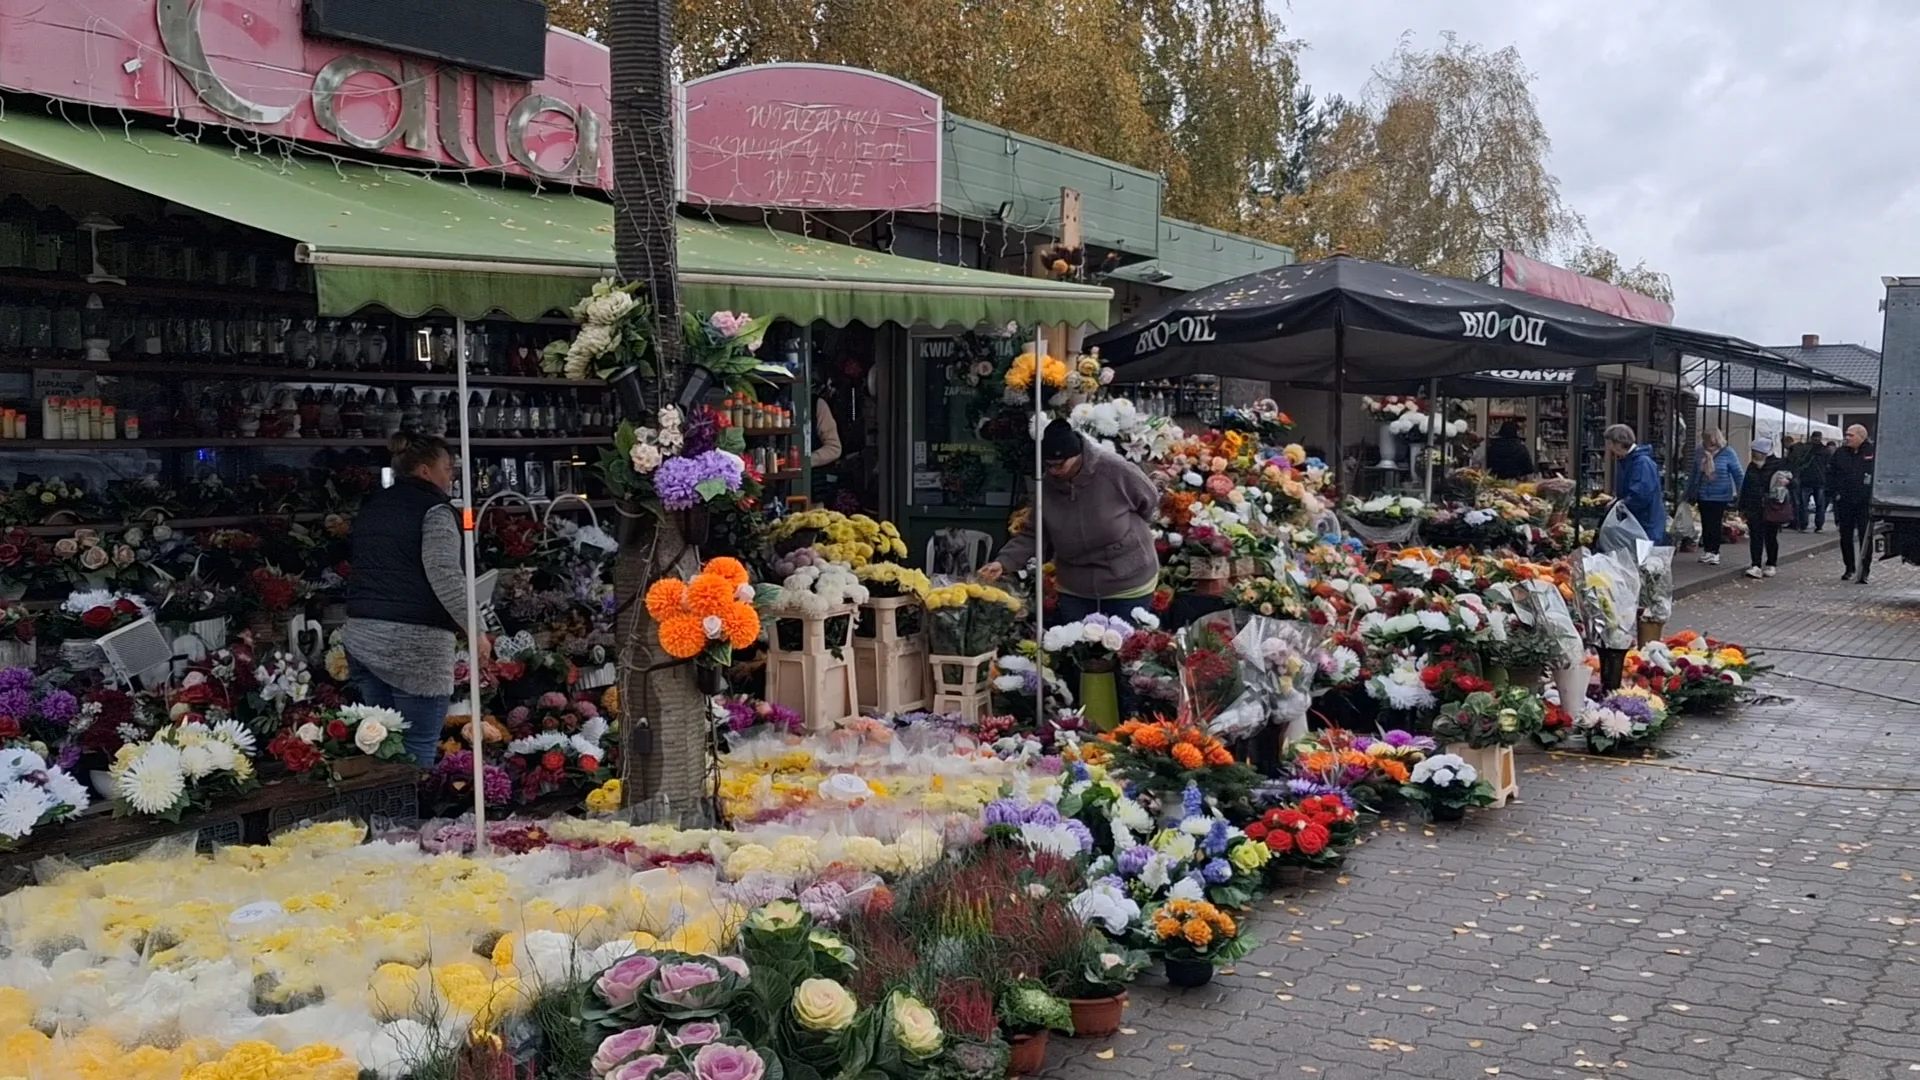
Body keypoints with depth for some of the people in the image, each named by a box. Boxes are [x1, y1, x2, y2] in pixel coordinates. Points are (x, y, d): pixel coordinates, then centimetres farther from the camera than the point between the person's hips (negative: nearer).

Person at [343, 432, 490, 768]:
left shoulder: (371, 508, 19)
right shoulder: (434, 508, -6)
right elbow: (444, 575, -16)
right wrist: (474, 630, -13)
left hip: (361, 636, 8)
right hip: (413, 642, -8)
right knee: (417, 752, -4)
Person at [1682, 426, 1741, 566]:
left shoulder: (1727, 453, -9)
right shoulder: (1699, 453, 2)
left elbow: (1738, 475, -3)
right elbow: (1694, 474, 14)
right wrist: (1687, 494, 16)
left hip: (1720, 496, -3)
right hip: (1703, 495, 3)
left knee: (1715, 524, 2)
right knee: (1705, 523, 8)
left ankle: (1715, 552, 13)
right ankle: (1706, 550, 19)